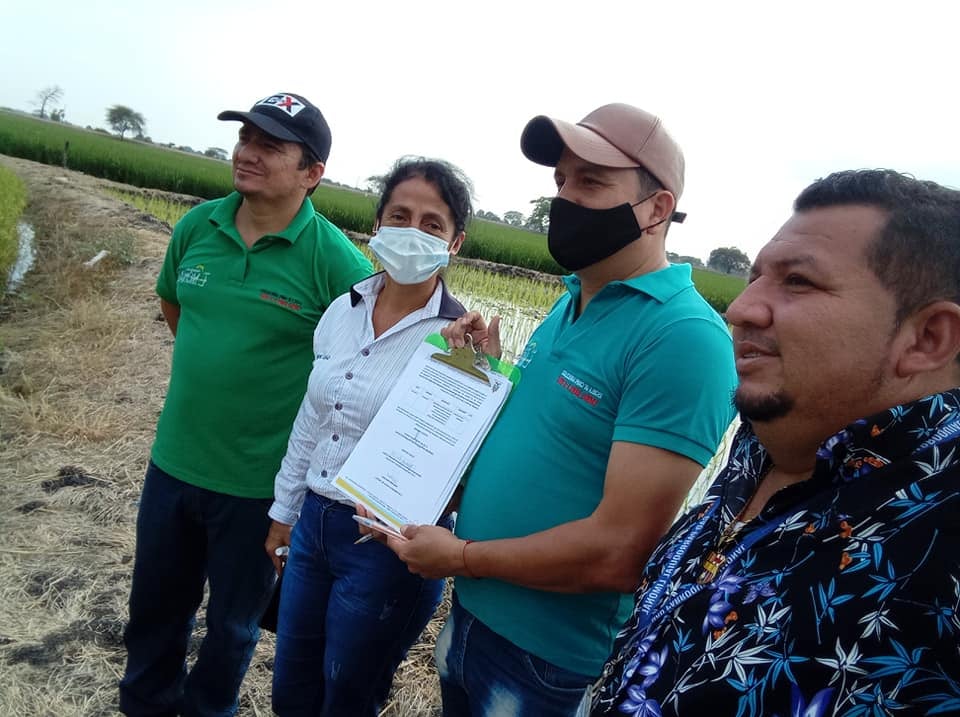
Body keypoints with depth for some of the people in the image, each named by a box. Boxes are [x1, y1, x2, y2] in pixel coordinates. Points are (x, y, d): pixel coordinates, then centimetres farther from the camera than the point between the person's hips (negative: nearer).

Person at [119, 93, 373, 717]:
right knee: (154, 608, 24)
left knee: (232, 621, 19)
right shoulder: (198, 226, -2)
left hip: (259, 482, -4)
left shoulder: (333, 258, -18)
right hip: (173, 460, 5)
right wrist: (210, 365, 10)